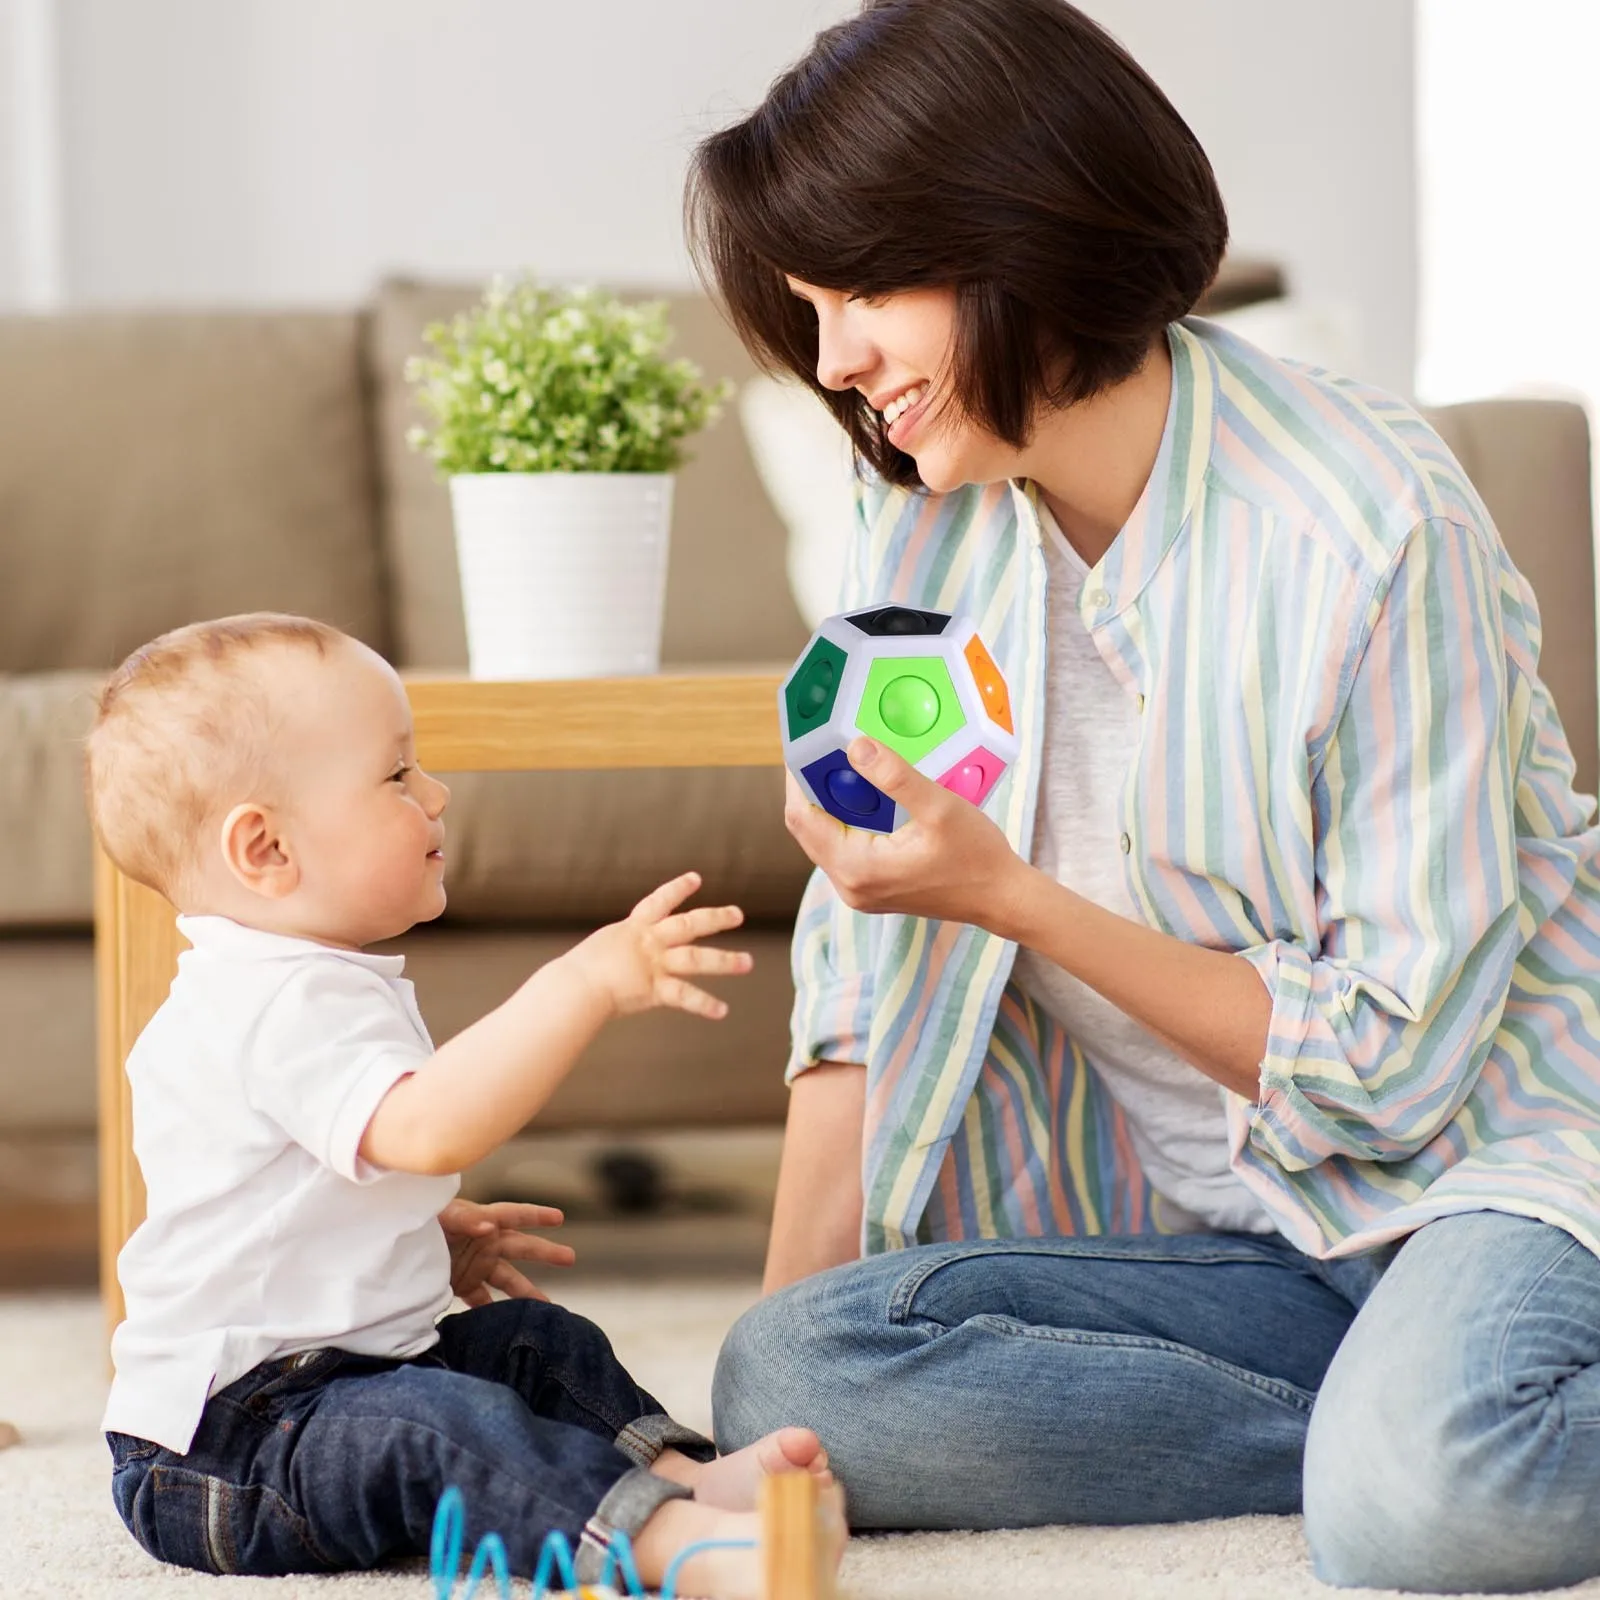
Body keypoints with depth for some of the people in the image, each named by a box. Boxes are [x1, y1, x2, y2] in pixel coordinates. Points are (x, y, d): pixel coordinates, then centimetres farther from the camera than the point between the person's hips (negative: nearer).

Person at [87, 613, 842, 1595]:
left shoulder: (294, 989, 17)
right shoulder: (286, 1005, -21)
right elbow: (426, 1127, -38)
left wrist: (435, 1237, 24)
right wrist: (588, 985, -42)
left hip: (334, 1363, 12)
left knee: (537, 1340, 16)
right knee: (436, 1424, -34)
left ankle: (681, 1469, -4)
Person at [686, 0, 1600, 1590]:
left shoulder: (1369, 526, -16)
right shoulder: (922, 521, 4)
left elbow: (1392, 1060, -16)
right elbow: (868, 972, 5)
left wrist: (1014, 895, -21)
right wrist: (784, 1330, -7)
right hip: (1222, 1240, 6)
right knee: (789, 1372, -23)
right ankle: (1385, 1430, -16)